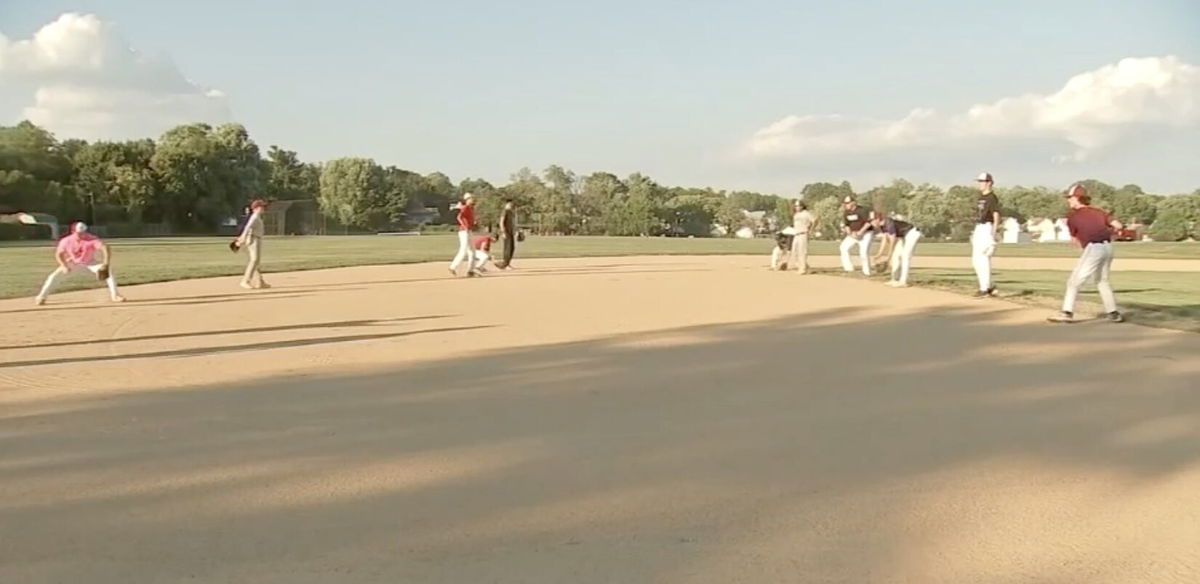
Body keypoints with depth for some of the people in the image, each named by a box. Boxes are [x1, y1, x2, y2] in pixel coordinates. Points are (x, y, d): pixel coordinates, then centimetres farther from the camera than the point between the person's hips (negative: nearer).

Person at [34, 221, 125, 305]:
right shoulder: (66, 241, -24)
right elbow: (59, 254, -8)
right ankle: (41, 297, 4)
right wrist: (64, 266, -24)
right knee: (54, 276, -12)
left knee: (108, 272, -22)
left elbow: (106, 248, -47)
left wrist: (106, 265, -57)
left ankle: (114, 295, -11)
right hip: (74, 263, 1)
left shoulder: (92, 239, -34)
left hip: (90, 263, -1)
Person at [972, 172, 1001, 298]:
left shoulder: (992, 198, -11)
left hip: (987, 229, -10)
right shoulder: (980, 197, 16)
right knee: (975, 260, 10)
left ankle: (984, 289, -5)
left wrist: (993, 233, -24)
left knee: (983, 259, -9)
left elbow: (996, 216, -17)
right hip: (978, 229, 10)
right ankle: (989, 286, 18)